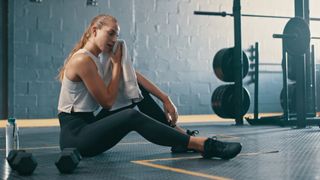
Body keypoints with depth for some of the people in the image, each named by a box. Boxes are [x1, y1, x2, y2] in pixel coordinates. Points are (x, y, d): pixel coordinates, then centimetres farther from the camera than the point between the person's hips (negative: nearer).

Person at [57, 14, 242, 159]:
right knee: (131, 117, -31)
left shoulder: (95, 59, 12)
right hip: (74, 135, -9)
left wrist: (165, 98, -1)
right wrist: (117, 64, -7)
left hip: (88, 124, 9)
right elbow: (108, 101, -15)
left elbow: (134, 76, 8)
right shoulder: (82, 60, -16)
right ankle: (203, 144, -31)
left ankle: (182, 135, 3)